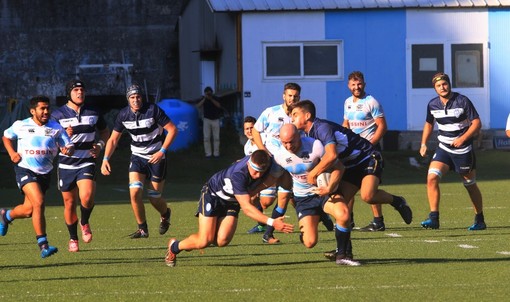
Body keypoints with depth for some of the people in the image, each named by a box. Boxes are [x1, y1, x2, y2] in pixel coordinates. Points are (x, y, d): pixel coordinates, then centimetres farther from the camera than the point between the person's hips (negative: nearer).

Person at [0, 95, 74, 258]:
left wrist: (68, 150, -27)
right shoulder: (20, 126, -1)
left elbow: (68, 146, -3)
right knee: (39, 203, -23)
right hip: (25, 170, -4)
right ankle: (43, 245, -20)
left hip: (45, 173, 4)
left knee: (29, 210, 10)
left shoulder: (56, 128, 1)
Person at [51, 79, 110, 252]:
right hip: (66, 165, 0)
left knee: (87, 196, -23)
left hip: (87, 163, 0)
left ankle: (84, 223, 7)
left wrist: (100, 145, 1)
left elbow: (104, 131, 21)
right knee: (70, 204, 5)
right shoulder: (58, 115, -2)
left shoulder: (93, 113, 6)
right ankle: (73, 239, 24)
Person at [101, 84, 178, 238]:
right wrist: (105, 159, -11)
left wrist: (162, 151, -21)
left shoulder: (153, 110, -17)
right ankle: (142, 229, -1)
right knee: (134, 192, -17)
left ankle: (165, 214, 37)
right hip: (137, 156, 3)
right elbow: (113, 139, 3)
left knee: (154, 198, 0)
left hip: (156, 156, -3)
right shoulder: (123, 114, -5)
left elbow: (172, 129, -13)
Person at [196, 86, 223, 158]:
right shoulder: (203, 99, 0)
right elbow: (198, 106, -16)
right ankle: (208, 153, 1)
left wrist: (211, 99, -27)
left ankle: (216, 153, 9)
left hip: (215, 120, 0)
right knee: (206, 138, -4)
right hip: (207, 119, 1)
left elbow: (218, 105, -20)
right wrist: (204, 98, -25)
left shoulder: (215, 98, -3)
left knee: (216, 137, 2)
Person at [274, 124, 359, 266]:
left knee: (344, 215, -33)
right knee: (310, 242, -10)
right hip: (302, 198, 2)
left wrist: (329, 189, -25)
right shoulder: (279, 156, -11)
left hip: (324, 190, -2)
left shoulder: (315, 146, -21)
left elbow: (338, 167, -14)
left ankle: (342, 255, -13)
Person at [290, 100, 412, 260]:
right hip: (352, 166, 9)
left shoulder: (322, 127, -24)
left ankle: (396, 201, -2)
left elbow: (332, 155, -39)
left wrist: (313, 173, -28)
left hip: (369, 159, -9)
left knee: (367, 196, -32)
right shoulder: (309, 134, 7)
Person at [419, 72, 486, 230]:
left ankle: (480, 220, 24)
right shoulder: (432, 105, 1)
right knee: (432, 177, -18)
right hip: (443, 149, 3)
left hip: (463, 150, -3)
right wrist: (423, 144, 8)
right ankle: (434, 218, -17)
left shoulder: (462, 101, -12)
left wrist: (463, 138, -22)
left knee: (470, 185, 8)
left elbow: (477, 123, -11)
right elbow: (429, 123, 19)